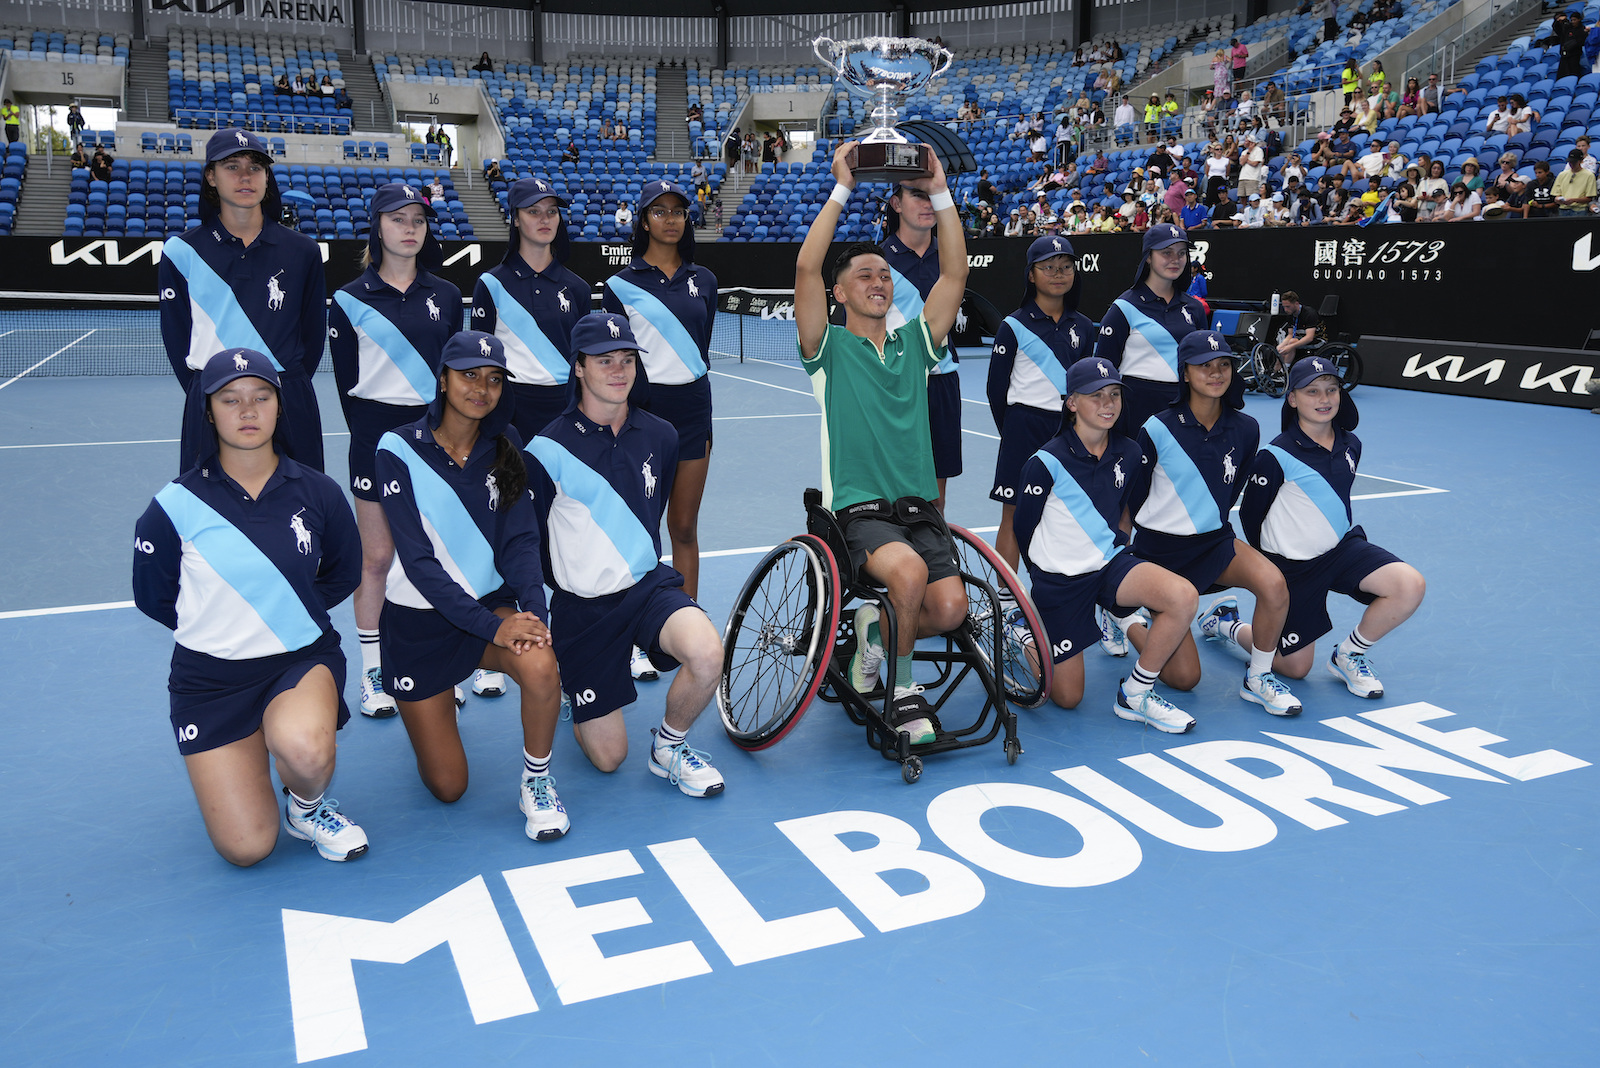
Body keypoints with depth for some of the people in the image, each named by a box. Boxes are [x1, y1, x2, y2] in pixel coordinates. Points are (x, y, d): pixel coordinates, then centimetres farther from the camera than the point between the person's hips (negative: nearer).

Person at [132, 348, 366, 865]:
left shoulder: (317, 492, -6)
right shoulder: (175, 505, -10)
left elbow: (344, 573, 10)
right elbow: (153, 596, 5)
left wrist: (290, 613, 4)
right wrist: (219, 628, 5)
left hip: (304, 656, 0)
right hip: (210, 675, 0)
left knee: (304, 748, -36)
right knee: (245, 848, -4)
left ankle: (308, 807, 2)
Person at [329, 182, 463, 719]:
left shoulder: (446, 295, 8)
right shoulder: (351, 300, 0)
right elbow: (347, 381, 2)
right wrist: (370, 435, -1)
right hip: (377, 436, -2)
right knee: (377, 557, 2)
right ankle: (372, 674, 14)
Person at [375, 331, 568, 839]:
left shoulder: (505, 446, -1)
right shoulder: (400, 450, -13)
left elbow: (520, 539, -6)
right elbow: (418, 561, -19)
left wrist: (533, 609, -24)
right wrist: (492, 626, -27)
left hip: (493, 603, 2)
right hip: (420, 621, -2)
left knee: (540, 667, -34)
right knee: (447, 787, 2)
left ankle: (536, 780, -6)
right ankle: (430, 710, 36)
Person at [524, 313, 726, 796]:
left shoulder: (660, 436, 1)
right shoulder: (547, 450, -13)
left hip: (649, 585, 3)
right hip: (581, 607, -2)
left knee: (707, 654, -32)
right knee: (608, 757, 2)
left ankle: (670, 746, 0)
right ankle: (574, 689, 36)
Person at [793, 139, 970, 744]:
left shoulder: (914, 341, 16)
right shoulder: (830, 347, 5)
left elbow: (955, 273, 6)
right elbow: (806, 268, -10)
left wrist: (939, 194, 0)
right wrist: (842, 189, -9)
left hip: (918, 507, 4)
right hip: (857, 508, -4)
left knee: (949, 608, -19)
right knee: (908, 572, -33)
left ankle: (877, 631, 15)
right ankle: (900, 687, -6)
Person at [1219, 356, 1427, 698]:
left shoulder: (1350, 445, 0)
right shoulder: (1276, 456, -18)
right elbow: (1250, 515, -8)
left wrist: (1341, 539, 16)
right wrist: (1272, 565, 3)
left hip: (1341, 548, 5)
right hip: (1292, 566, -5)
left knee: (1410, 586, -20)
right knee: (1296, 667, 3)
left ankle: (1347, 655, 3)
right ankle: (1226, 623, 29)